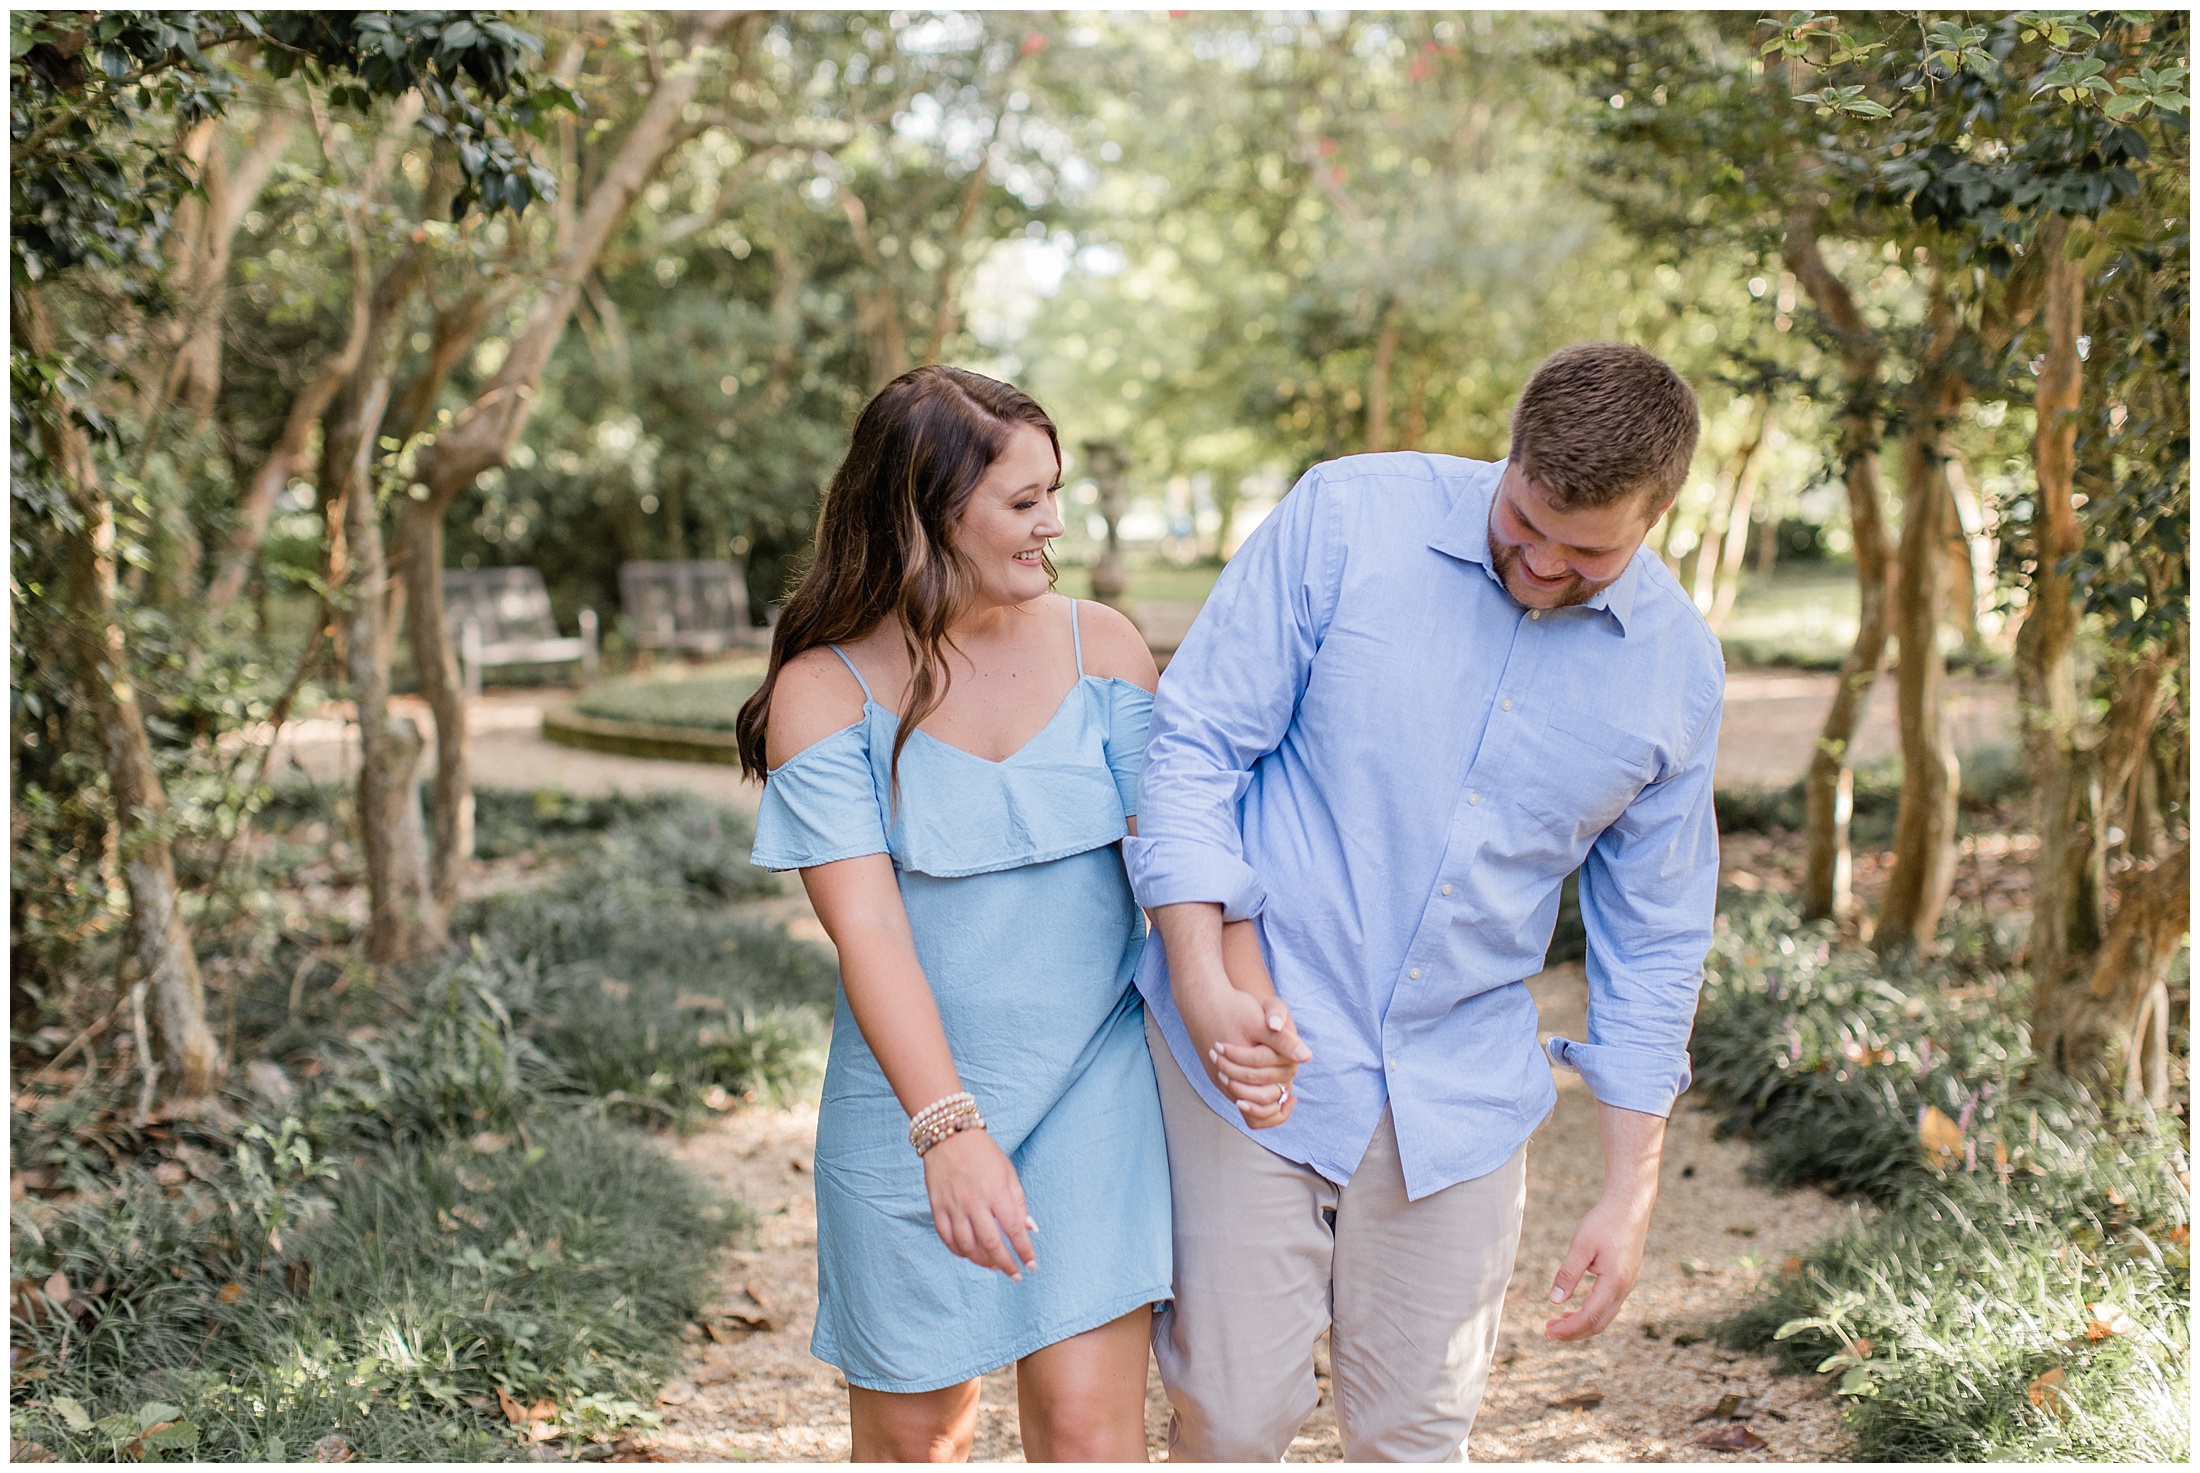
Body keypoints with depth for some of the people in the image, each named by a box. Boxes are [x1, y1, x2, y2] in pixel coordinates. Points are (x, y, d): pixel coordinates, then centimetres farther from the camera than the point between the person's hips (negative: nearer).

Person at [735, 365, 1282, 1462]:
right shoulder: (823, 692, -8)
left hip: (1096, 1084, 1)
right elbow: (868, 928, -17)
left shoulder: (1100, 645, 0)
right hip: (915, 1100, -1)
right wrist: (948, 1126, -28)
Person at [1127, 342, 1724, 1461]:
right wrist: (1200, 977, -20)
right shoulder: (1344, 518, -10)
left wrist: (1630, 1191, 7)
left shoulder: (1675, 669, 0)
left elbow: (1651, 937, 8)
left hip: (1460, 1093, 3)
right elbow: (1193, 739, -8)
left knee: (1415, 1431, 9)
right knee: (1230, 1417, 2)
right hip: (1255, 1054, -2)